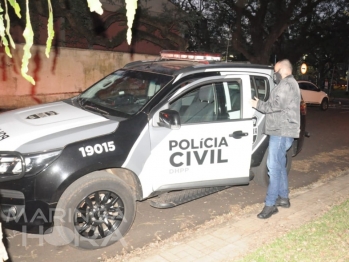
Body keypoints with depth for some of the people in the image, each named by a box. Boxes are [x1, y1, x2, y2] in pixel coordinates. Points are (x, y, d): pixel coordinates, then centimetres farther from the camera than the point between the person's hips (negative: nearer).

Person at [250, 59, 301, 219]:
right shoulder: (288, 84, 23)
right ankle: (283, 198, 24)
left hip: (281, 132, -11)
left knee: (274, 166, -13)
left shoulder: (287, 84, -11)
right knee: (279, 165, 15)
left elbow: (276, 105, -21)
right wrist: (261, 104, 14)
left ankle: (270, 204, -11)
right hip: (282, 130, 11)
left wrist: (258, 104, -10)